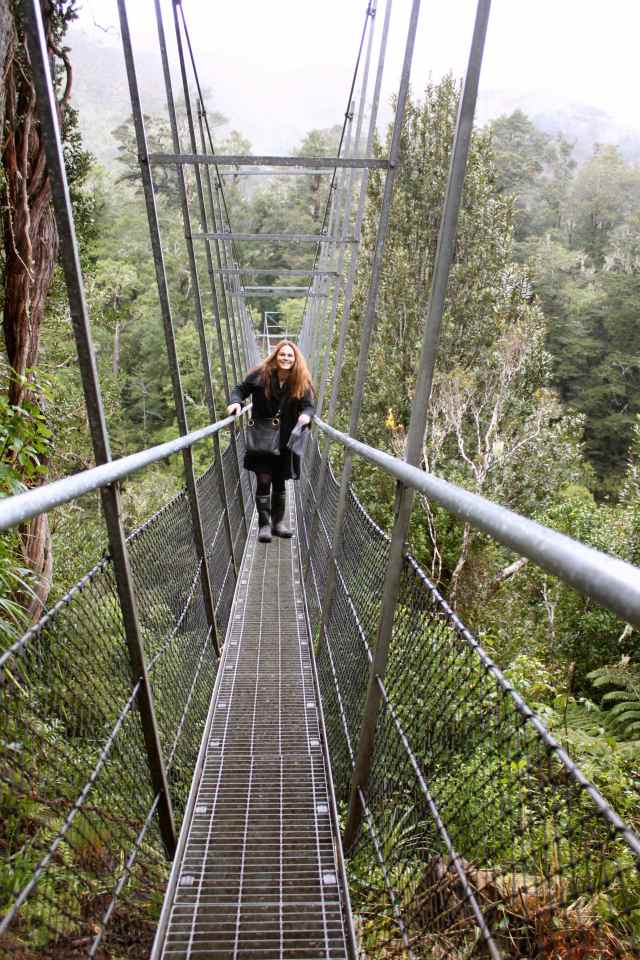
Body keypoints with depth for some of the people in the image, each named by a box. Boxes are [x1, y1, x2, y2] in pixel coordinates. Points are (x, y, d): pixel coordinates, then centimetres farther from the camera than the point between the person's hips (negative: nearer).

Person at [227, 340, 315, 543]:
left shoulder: (301, 382, -3)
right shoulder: (260, 374, -6)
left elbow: (309, 405, -6)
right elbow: (240, 389, 1)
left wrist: (306, 414, -29)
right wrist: (236, 402, -20)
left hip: (285, 442, 2)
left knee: (280, 482, 12)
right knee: (264, 480, -5)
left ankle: (278, 523, 26)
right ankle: (264, 525, 6)